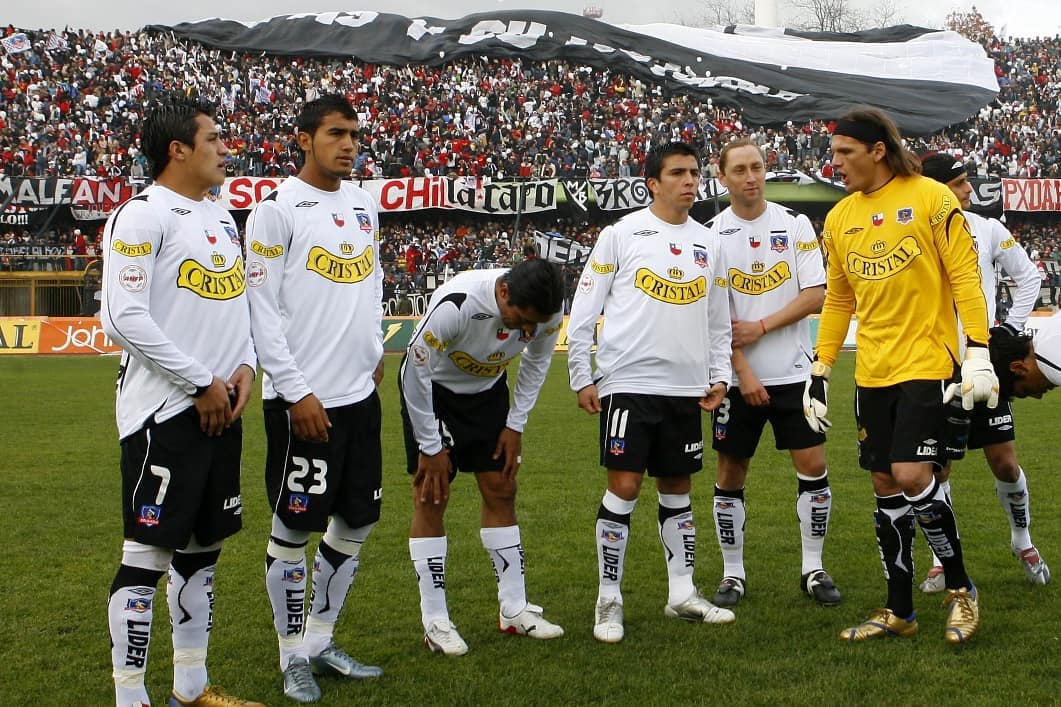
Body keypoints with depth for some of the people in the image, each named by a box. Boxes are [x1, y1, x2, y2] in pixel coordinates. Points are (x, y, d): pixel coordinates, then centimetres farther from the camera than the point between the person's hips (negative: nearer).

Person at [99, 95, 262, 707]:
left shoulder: (222, 219, 15)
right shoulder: (143, 215, -12)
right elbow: (124, 319, -19)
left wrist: (245, 366, 2)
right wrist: (201, 384, -15)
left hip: (221, 409, 9)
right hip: (164, 413, -8)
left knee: (203, 547, 14)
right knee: (148, 553, -4)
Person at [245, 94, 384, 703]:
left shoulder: (364, 203, 12)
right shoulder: (278, 209, -9)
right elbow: (262, 309, -12)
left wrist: (376, 346, 14)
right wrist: (296, 392, -14)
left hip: (361, 394, 7)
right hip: (304, 399, -7)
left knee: (358, 520, 12)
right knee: (294, 529, 2)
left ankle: (320, 641, 26)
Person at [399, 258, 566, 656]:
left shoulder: (547, 311, -23)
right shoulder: (455, 305, -39)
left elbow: (536, 364, 0)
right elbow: (417, 373, -26)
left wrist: (515, 426, -1)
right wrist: (430, 448, -19)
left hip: (487, 390, 5)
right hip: (431, 389, -5)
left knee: (501, 491, 4)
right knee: (431, 499, -6)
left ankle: (514, 610, 12)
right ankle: (434, 622, 0)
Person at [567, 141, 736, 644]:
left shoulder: (708, 244, 13)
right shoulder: (621, 234, -2)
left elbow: (719, 323, 20)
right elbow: (584, 310, -2)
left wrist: (719, 376, 9)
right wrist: (581, 377, -6)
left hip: (687, 390, 5)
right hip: (627, 383, -5)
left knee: (677, 488, 12)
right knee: (624, 487, -5)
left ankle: (682, 594, 21)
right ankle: (609, 600, 5)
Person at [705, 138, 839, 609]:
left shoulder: (796, 225, 2)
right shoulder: (712, 235, -2)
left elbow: (816, 295, -4)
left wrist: (761, 327, -12)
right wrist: (743, 372, -12)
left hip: (794, 372, 1)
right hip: (737, 378, -1)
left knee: (813, 466, -1)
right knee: (731, 473, 4)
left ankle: (813, 569, 12)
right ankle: (733, 574, 16)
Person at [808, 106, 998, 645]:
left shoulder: (930, 198, -5)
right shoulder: (838, 219, 10)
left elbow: (965, 277, -6)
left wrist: (977, 352, -14)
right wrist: (820, 371, 12)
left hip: (927, 364, -6)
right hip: (871, 373, 6)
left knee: (911, 476, -15)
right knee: (885, 488, 8)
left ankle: (960, 589, 6)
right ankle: (898, 611, 18)